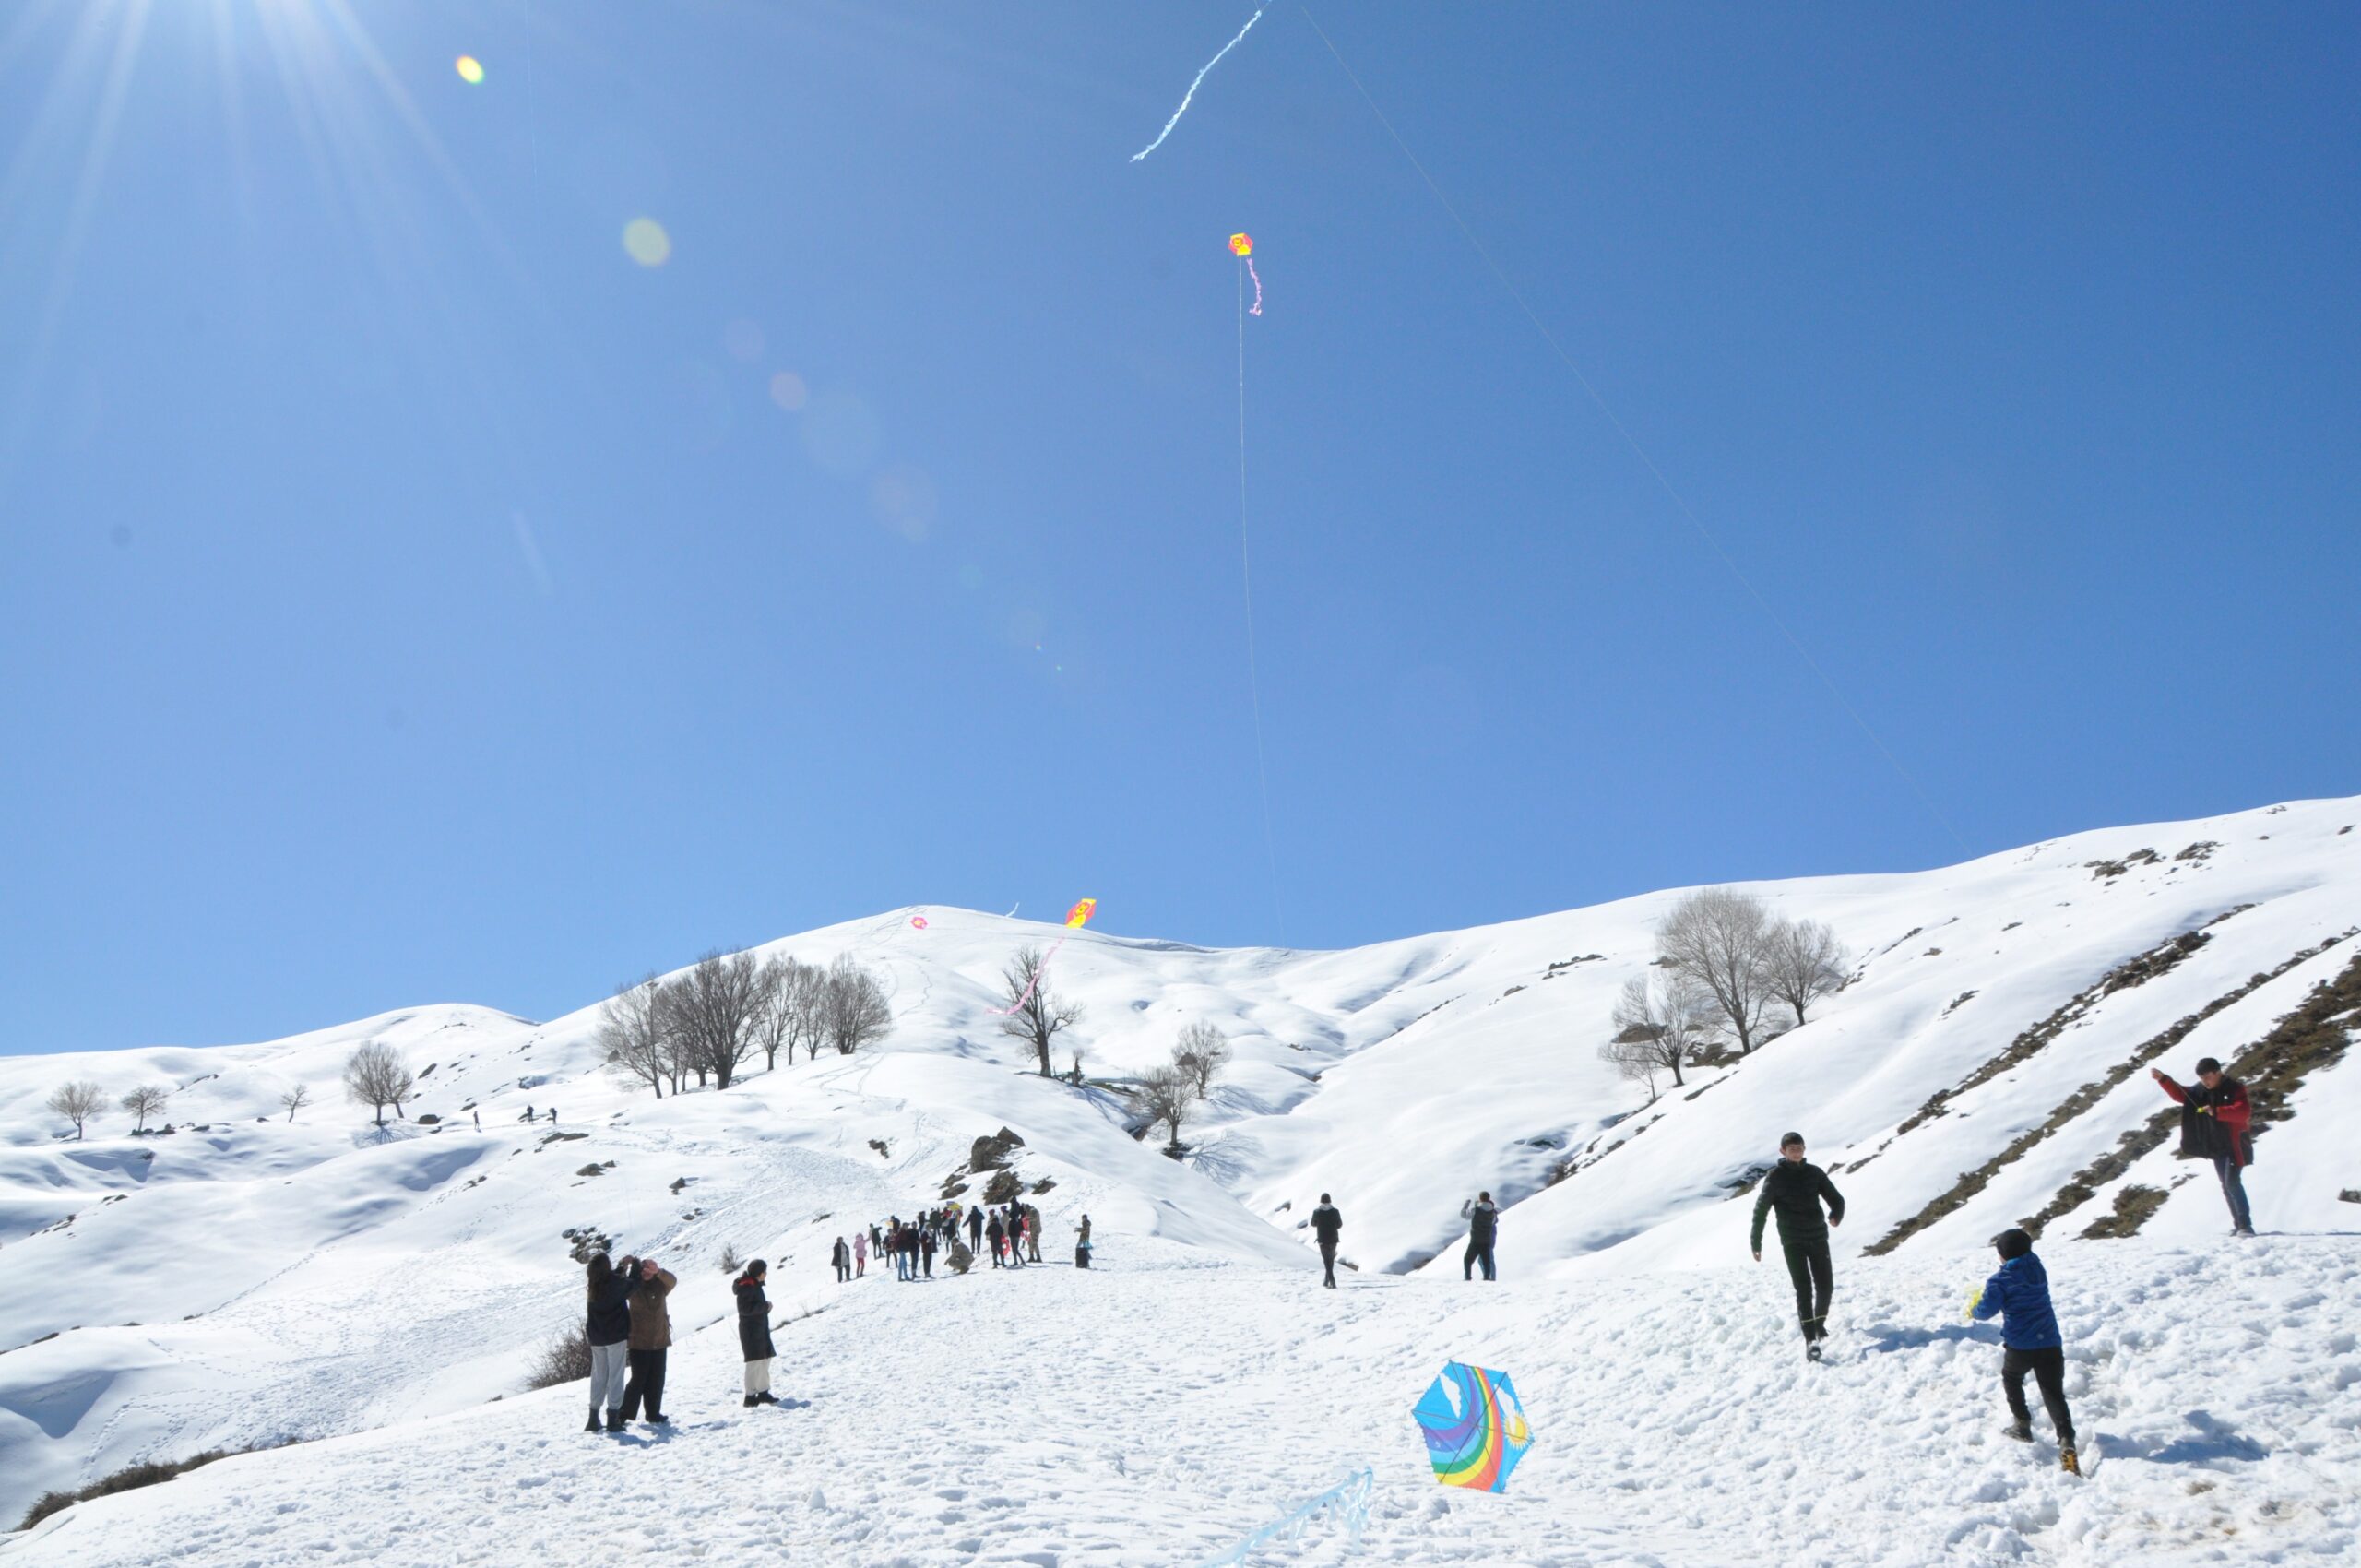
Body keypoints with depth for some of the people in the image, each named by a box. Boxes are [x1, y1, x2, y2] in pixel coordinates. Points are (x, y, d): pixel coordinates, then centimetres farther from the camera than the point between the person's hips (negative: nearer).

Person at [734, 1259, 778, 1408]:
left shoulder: (755, 1285, 14)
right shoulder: (746, 1287, -17)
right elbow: (745, 1309, -24)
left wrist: (765, 1307, 6)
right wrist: (765, 1306, -19)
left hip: (760, 1328, 10)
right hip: (750, 1330, -10)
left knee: (765, 1359, 13)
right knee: (755, 1361, -9)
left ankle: (763, 1392, 21)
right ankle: (750, 1396, -4)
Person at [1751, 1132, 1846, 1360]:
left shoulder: (1814, 1172, 4)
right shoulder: (1776, 1176, -4)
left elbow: (1836, 1198, 4)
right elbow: (1760, 1210, -1)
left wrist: (1836, 1215, -20)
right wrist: (1756, 1244, -3)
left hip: (1818, 1237, 3)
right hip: (1793, 1242, -3)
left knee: (1826, 1286, 8)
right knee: (1804, 1289, -10)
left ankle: (1819, 1322, 36)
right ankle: (1811, 1341, -11)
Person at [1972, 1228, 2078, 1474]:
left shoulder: (2001, 1280, -9)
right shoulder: (2037, 1270, 9)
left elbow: (1985, 1311, -13)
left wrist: (1973, 1308, 9)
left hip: (2020, 1346, -4)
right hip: (2050, 1343, 4)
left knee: (2011, 1379, 26)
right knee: (2054, 1394, 2)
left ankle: (2023, 1424, 25)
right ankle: (2066, 1441, -16)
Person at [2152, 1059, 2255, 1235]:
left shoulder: (2234, 1089, -12)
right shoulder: (2200, 1090, 7)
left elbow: (2244, 1111, -26)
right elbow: (2179, 1094, 16)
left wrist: (2217, 1111, -33)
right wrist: (2163, 1079, 2)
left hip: (2233, 1145, -7)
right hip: (2215, 1147, 7)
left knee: (2232, 1182, -17)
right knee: (2226, 1185, 11)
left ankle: (2246, 1224, -17)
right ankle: (2238, 1223, 19)